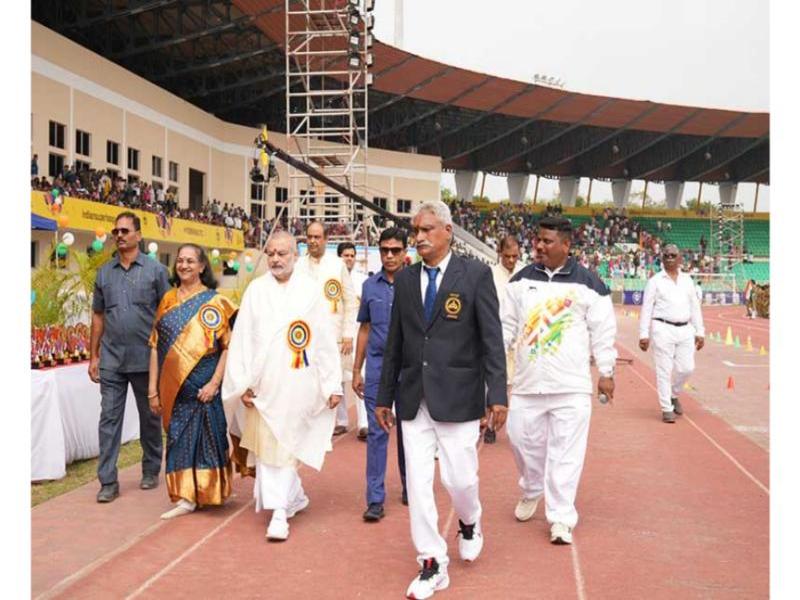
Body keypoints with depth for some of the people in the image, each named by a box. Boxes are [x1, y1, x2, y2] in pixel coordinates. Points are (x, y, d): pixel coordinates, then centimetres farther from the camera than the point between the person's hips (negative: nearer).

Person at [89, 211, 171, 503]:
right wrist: (93, 356, 10)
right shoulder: (104, 272, 9)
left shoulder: (155, 270, -1)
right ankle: (108, 481, 5)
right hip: (111, 359, 3)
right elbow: (98, 316, 13)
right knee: (109, 418, 0)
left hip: (145, 358, -2)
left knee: (150, 418, 11)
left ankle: (151, 471, 26)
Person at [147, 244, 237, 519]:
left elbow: (228, 347, -8)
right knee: (179, 437, 8)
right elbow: (156, 346, 7)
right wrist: (153, 389, 3)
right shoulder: (168, 300, 8)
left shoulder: (215, 302, -3)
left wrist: (214, 383, -16)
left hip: (204, 386, -4)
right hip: (174, 387, 4)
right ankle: (185, 497, 18)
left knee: (207, 436, 2)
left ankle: (208, 492, 15)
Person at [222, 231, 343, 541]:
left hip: (298, 384, -2)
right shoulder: (255, 290, 4)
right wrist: (243, 383, -4)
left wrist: (333, 385, -2)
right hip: (264, 384, 2)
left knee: (285, 445, 0)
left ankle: (280, 511, 6)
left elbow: (325, 341, 1)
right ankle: (294, 496, 26)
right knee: (265, 445, 7)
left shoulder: (311, 291, 1)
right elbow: (242, 338, 2)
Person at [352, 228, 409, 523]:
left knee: (406, 430, 11)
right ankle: (375, 499, 4)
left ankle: (409, 488, 28)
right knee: (377, 432, 0)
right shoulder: (370, 285, 5)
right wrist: (356, 370, 9)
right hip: (377, 366, 1)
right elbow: (365, 329, 11)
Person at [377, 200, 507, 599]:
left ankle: (469, 523, 37)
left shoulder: (475, 274, -4)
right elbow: (395, 342, 12)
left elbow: (492, 339, -6)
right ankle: (432, 565, 19)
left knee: (459, 478, 1)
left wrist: (497, 394, -12)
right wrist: (385, 396, 13)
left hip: (458, 397, -4)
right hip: (414, 398, 4)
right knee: (417, 483, 4)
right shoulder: (405, 279, 8)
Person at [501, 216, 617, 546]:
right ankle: (532, 490, 38)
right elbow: (506, 326, 12)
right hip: (527, 382, 3)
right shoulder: (521, 280, 7)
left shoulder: (588, 283, -2)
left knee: (566, 451, -2)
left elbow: (603, 331, 1)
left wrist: (606, 372, 1)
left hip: (571, 385, -3)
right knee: (522, 439, 10)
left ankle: (560, 518, 7)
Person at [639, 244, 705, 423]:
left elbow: (695, 307, 16)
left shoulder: (687, 280, 13)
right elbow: (646, 308, -2)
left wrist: (700, 332, 11)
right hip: (663, 329, -4)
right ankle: (666, 409, 6)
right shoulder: (655, 281, 1)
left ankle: (673, 395, 28)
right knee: (664, 370, -3)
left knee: (687, 368, 1)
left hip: (685, 330, 4)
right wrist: (644, 334, -8)